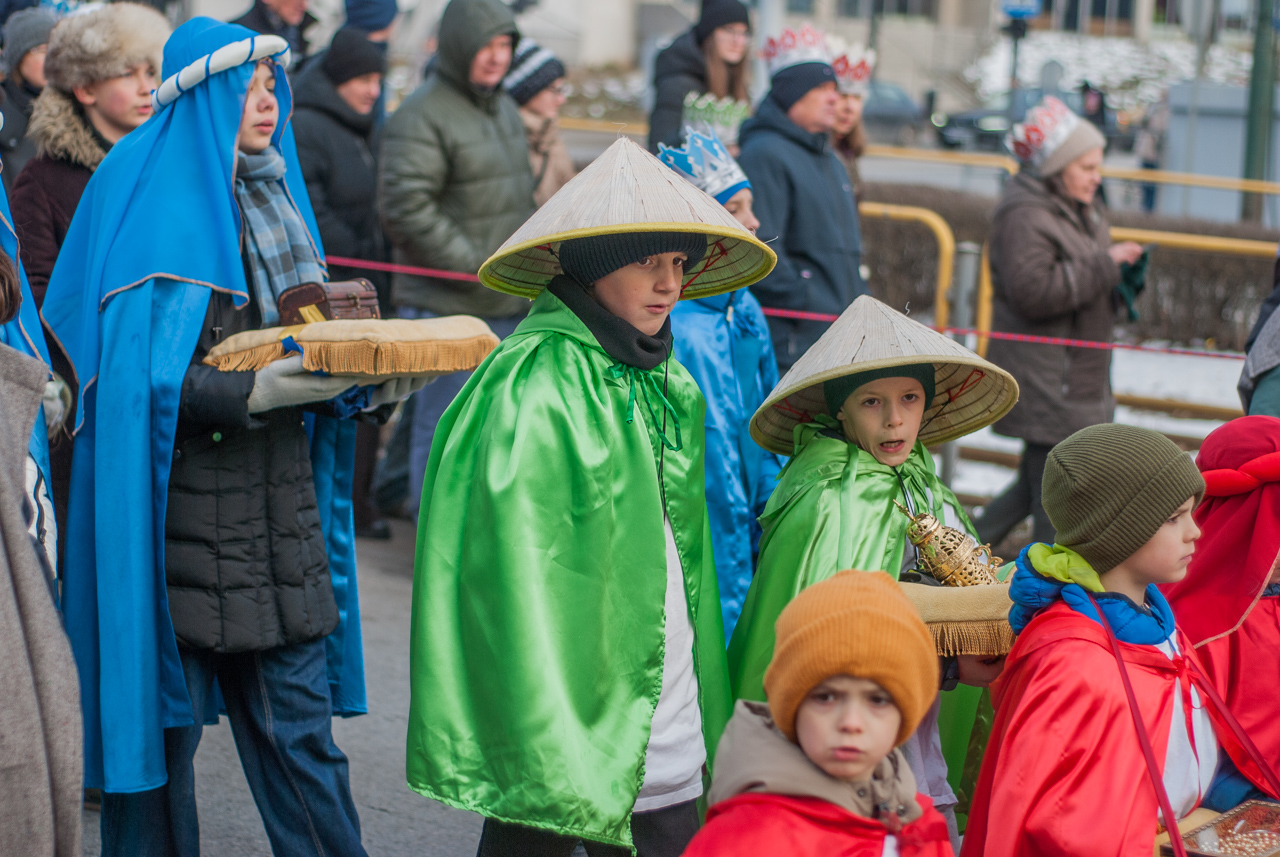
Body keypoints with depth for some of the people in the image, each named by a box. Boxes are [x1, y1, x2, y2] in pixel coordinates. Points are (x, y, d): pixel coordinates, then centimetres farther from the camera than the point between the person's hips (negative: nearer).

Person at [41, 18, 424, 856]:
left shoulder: (273, 204, 15)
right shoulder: (150, 210, -8)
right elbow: (137, 380, -15)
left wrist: (363, 383, -2)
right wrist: (257, 391, -25)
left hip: (276, 523, 6)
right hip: (180, 527, -6)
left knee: (299, 729, 8)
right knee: (162, 730, 3)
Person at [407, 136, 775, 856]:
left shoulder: (668, 387, 12)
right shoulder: (533, 387, -12)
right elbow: (516, 571, -16)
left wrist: (707, 717, 14)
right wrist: (554, 758, -20)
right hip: (565, 741, -7)